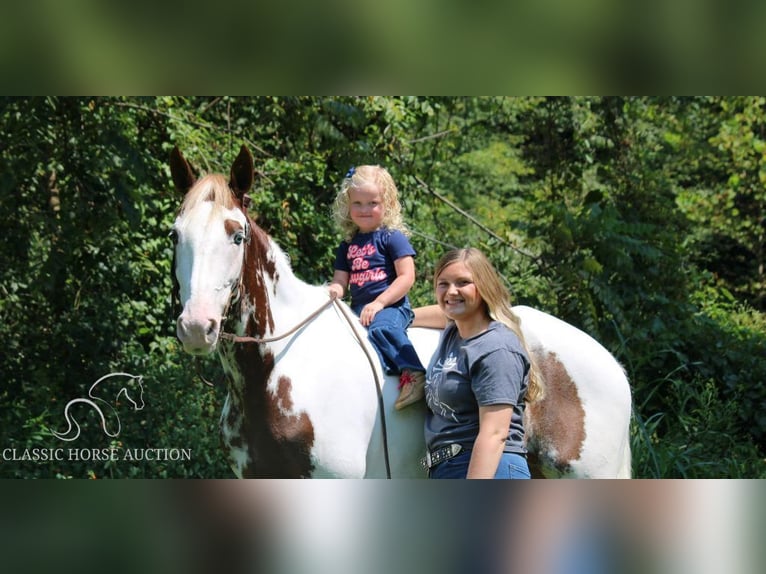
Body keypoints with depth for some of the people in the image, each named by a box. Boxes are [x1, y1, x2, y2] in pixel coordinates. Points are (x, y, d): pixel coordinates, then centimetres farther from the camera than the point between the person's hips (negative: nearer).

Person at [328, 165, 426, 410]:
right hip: (358, 308, 6)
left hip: (392, 305, -6)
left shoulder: (392, 238, -1)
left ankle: (414, 374, -35)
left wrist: (378, 303, -17)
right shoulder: (348, 245, 18)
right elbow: (341, 280, 17)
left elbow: (406, 277, -9)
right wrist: (334, 290, -10)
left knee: (382, 328, -37)